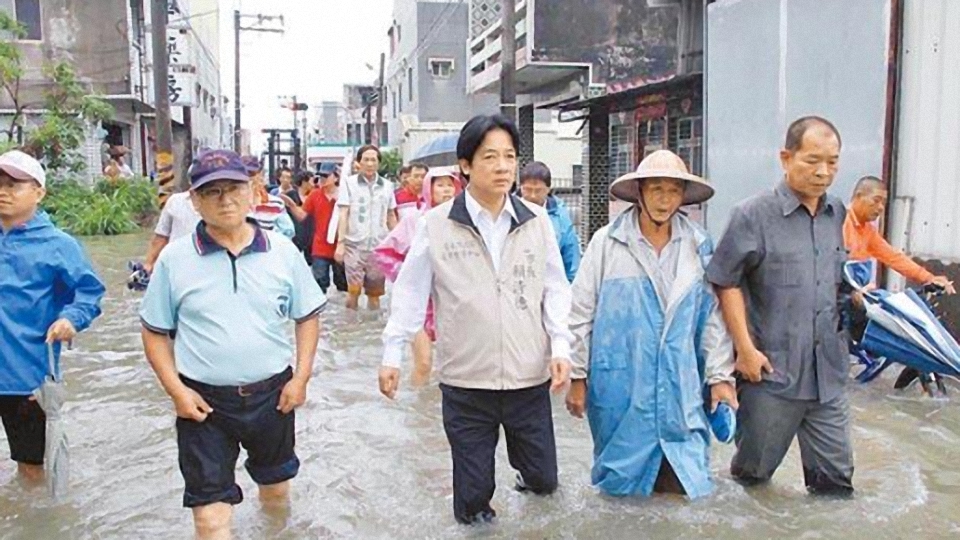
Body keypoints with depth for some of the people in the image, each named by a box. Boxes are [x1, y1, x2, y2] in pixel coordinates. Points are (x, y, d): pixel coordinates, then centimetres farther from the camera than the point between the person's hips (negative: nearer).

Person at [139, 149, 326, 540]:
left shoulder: (282, 251, -4)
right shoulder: (174, 258, -6)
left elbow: (308, 316, 4)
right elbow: (154, 332, 1)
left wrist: (301, 377, -5)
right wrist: (176, 390, -9)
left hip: (273, 393, 2)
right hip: (203, 401, -2)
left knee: (276, 487, 23)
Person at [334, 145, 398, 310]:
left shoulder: (387, 185, 8)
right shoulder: (349, 183, 1)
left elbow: (391, 217, 14)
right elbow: (343, 214, -3)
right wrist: (340, 242, -10)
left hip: (379, 246, 2)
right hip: (354, 245, -2)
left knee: (374, 293, 9)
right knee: (353, 290, -6)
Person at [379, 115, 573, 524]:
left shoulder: (536, 221, 1)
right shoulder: (436, 224, -6)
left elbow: (555, 288, 6)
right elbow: (411, 291, 1)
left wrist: (560, 346, -4)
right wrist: (392, 353, 2)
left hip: (530, 376, 2)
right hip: (466, 381, -2)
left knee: (544, 479, 15)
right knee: (472, 489, 11)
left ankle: (528, 475, 48)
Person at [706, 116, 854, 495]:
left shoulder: (840, 215, 9)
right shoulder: (753, 215, -8)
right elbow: (727, 283, -8)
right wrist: (745, 348, -12)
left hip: (829, 373, 5)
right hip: (771, 371, -4)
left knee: (835, 477, 12)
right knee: (753, 472, 12)